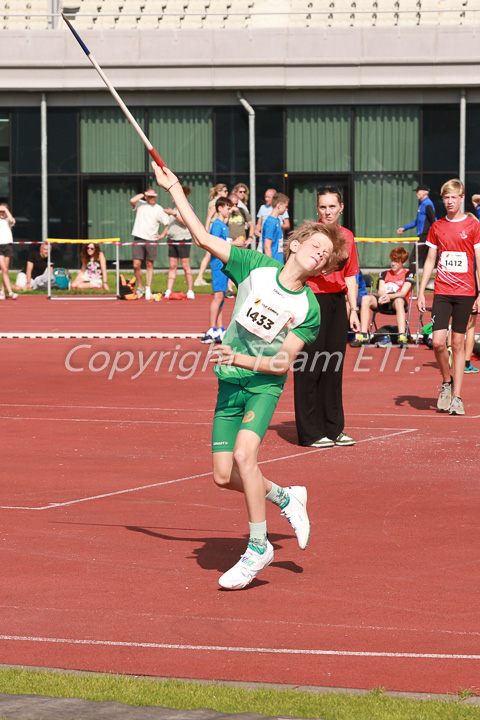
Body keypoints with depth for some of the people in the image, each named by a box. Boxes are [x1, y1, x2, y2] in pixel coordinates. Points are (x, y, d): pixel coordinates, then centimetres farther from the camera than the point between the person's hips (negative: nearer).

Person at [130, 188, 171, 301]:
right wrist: (143, 194, -7)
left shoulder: (159, 209, 7)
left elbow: (167, 223, 11)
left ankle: (148, 289, 9)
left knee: (149, 265, 4)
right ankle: (140, 287, 10)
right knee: (136, 265, -6)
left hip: (151, 240, 1)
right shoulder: (140, 204, 6)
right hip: (138, 239, -1)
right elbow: (132, 200, -16)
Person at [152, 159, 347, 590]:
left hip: (264, 383, -3)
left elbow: (285, 361, -8)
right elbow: (204, 238, -1)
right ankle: (286, 498, 29)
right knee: (224, 477, 0)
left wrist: (243, 359, -22)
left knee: (244, 454, -27)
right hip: (230, 382, 3)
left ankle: (258, 547, -15)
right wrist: (175, 191, -4)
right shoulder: (256, 268, -3)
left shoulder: (308, 309, -8)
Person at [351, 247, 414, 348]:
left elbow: (403, 293, -4)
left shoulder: (408, 274, 9)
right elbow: (380, 291, 8)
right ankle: (364, 335, -32)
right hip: (383, 302, 4)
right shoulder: (384, 274, 22)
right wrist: (383, 296, -18)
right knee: (366, 299, -26)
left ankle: (402, 336, -54)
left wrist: (389, 296, -22)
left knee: (399, 301, -42)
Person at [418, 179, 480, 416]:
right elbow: (430, 261, 13)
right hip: (442, 292, 2)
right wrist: (421, 291, 7)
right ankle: (446, 384, 14)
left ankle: (457, 397, 5)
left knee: (458, 343, 1)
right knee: (438, 341, -10)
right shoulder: (437, 227, 8)